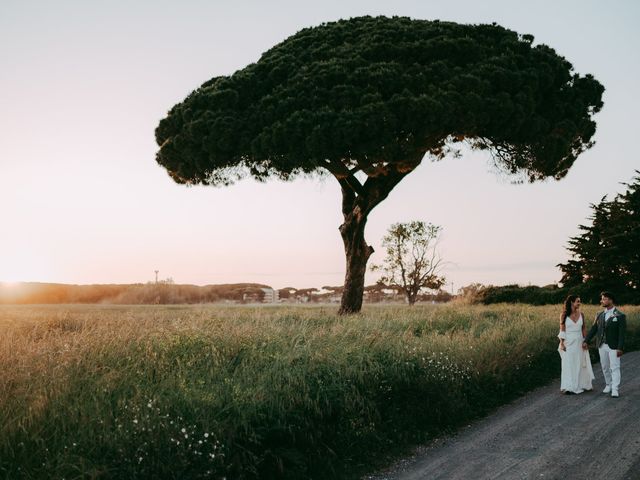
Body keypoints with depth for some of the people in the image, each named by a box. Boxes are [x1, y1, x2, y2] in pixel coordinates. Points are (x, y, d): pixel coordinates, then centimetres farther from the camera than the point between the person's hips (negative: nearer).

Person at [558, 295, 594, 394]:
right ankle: (569, 387, 7)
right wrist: (562, 344, -10)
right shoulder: (564, 315, -6)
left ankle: (581, 385, 23)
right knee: (568, 364, 1)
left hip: (579, 342, 3)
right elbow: (562, 330, -6)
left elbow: (584, 329, 9)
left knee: (580, 364, 10)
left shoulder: (580, 314, 4)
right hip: (568, 343, -3)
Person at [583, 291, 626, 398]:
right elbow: (593, 329, 7)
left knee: (614, 368, -4)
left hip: (614, 347, -5)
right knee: (605, 367, 11)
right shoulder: (599, 315, 9)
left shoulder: (620, 316, -7)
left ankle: (615, 389, -2)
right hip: (602, 346, 5)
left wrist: (620, 348, -17)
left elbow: (622, 333, -11)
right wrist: (586, 341, -3)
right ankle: (609, 385, 25)